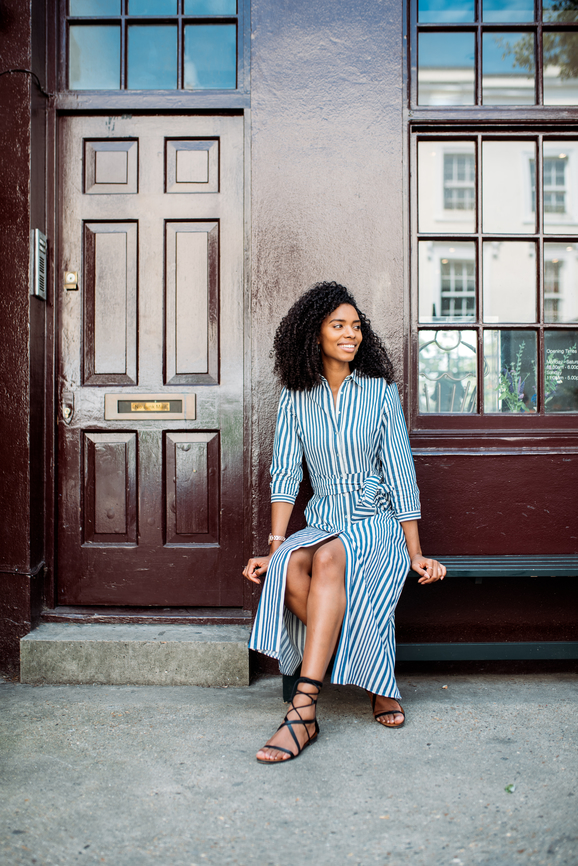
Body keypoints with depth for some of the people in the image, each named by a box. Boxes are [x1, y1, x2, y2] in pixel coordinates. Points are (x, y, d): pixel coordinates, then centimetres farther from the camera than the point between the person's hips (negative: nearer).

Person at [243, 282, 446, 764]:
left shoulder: (381, 392, 1)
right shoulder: (296, 398, 6)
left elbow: (400, 473, 0)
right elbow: (285, 475, 1)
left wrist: (416, 553, -4)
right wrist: (274, 548, -9)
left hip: (378, 524, -2)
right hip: (322, 524, 2)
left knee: (328, 558, -35)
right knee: (290, 568, -32)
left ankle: (303, 711, -35)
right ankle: (378, 681, -15)